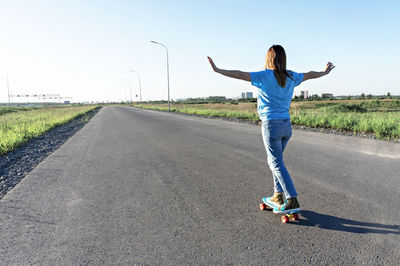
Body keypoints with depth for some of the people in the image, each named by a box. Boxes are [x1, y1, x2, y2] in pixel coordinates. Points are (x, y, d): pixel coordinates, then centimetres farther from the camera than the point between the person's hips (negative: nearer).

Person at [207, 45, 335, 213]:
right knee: (274, 160, 19)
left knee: (277, 164, -1)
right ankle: (278, 196, 25)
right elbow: (310, 75, 26)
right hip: (286, 125, 7)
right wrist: (325, 72, 45)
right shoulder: (291, 77, 9)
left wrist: (217, 70, -10)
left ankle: (293, 201, -2)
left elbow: (240, 75, -14)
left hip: (271, 125, -7)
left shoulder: (264, 76, -9)